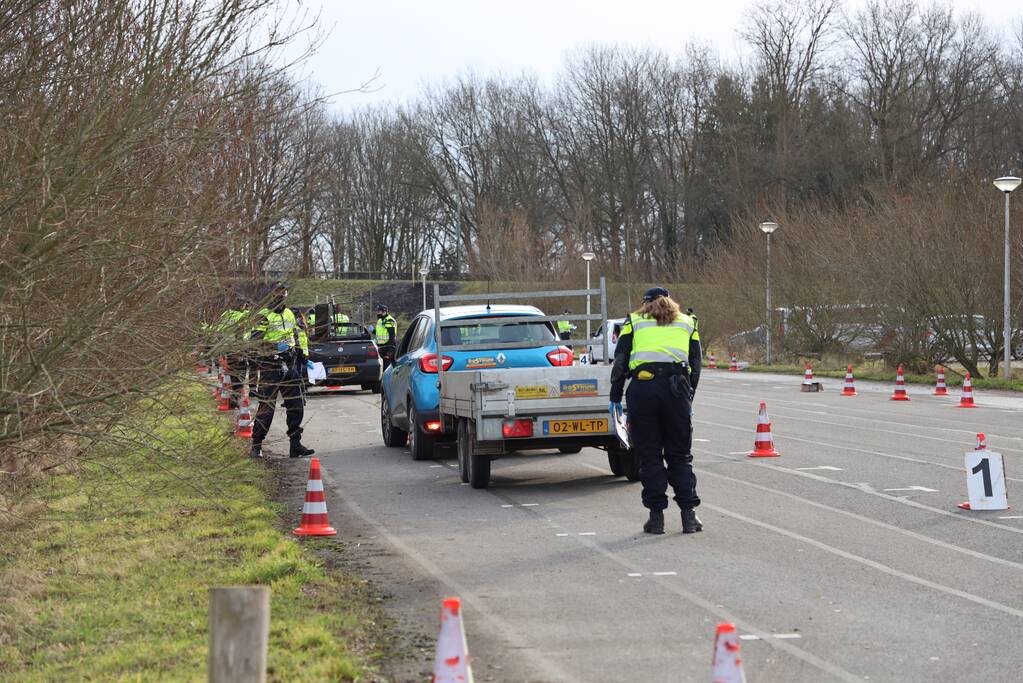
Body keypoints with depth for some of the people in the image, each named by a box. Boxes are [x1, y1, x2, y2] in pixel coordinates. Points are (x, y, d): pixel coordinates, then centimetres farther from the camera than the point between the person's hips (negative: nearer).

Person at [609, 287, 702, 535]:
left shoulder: (634, 322, 17)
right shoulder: (687, 324, 22)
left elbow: (620, 361, 8)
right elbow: (696, 365, 14)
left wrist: (615, 397, 10)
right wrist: (688, 398, 18)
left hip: (641, 388, -1)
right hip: (676, 389, 1)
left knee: (649, 455, 6)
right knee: (680, 455, 9)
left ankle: (656, 516, 5)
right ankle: (689, 514, 3)